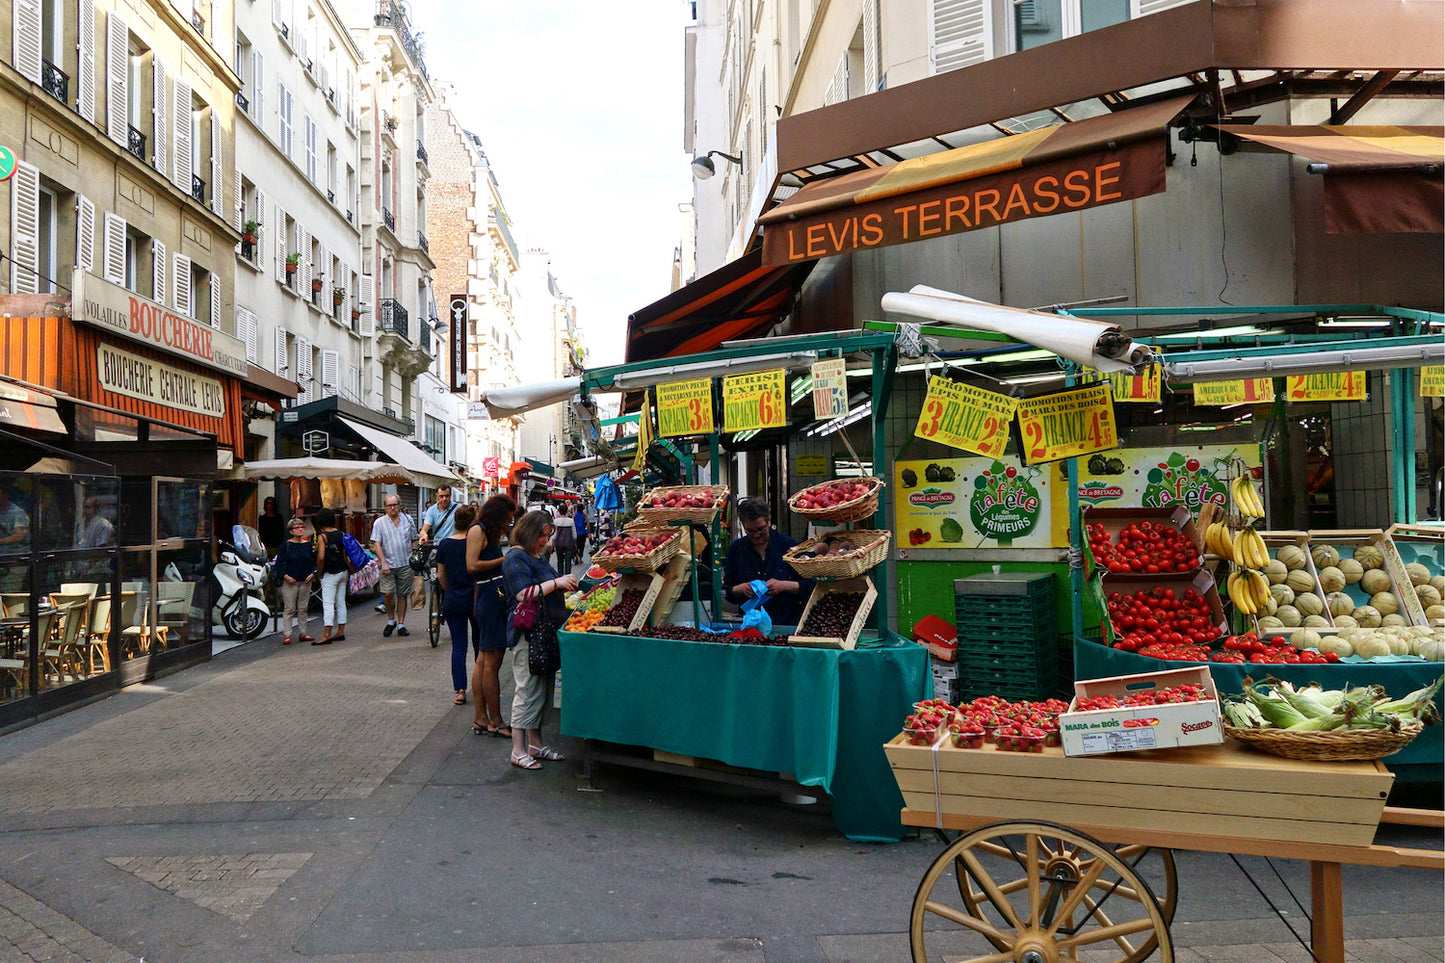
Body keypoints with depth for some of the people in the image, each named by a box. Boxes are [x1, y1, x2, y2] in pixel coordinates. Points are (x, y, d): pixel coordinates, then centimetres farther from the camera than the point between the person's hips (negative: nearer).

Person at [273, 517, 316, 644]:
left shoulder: (308, 545, 10)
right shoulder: (286, 545, -1)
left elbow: (314, 561, 15)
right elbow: (279, 562, -1)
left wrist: (312, 574, -1)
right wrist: (285, 576, -13)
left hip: (305, 581, 4)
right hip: (289, 581, -4)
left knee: (303, 609, 9)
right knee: (289, 608, -4)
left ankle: (302, 633, 16)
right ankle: (287, 635, -2)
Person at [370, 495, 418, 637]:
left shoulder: (408, 519, 10)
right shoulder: (379, 523, 2)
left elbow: (413, 540, 16)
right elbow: (377, 544, -3)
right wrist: (383, 562, -13)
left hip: (405, 564, 2)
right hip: (388, 564, -2)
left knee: (402, 595, 4)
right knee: (388, 593, -11)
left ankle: (401, 625, 12)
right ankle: (391, 620, 11)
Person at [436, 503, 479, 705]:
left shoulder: (444, 544, -1)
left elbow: (441, 575, 5)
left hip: (452, 602, 3)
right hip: (474, 600, -2)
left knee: (458, 646, 5)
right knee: (479, 644, 14)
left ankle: (459, 690, 1)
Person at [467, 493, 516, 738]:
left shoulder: (491, 533, 20)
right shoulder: (478, 530, -8)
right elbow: (473, 565, -18)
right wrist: (504, 560, -12)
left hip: (495, 596, 10)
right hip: (490, 596, -10)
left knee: (484, 660, 12)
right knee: (492, 661, -4)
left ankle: (480, 718, 18)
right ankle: (495, 721, 2)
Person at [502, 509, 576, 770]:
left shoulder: (538, 556, 17)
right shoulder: (516, 558, -13)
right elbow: (523, 594, -23)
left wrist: (563, 585, 13)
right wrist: (555, 583, -21)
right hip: (528, 633, -10)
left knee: (544, 688, 14)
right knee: (528, 691, -5)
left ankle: (536, 744, 24)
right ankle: (518, 751, 4)